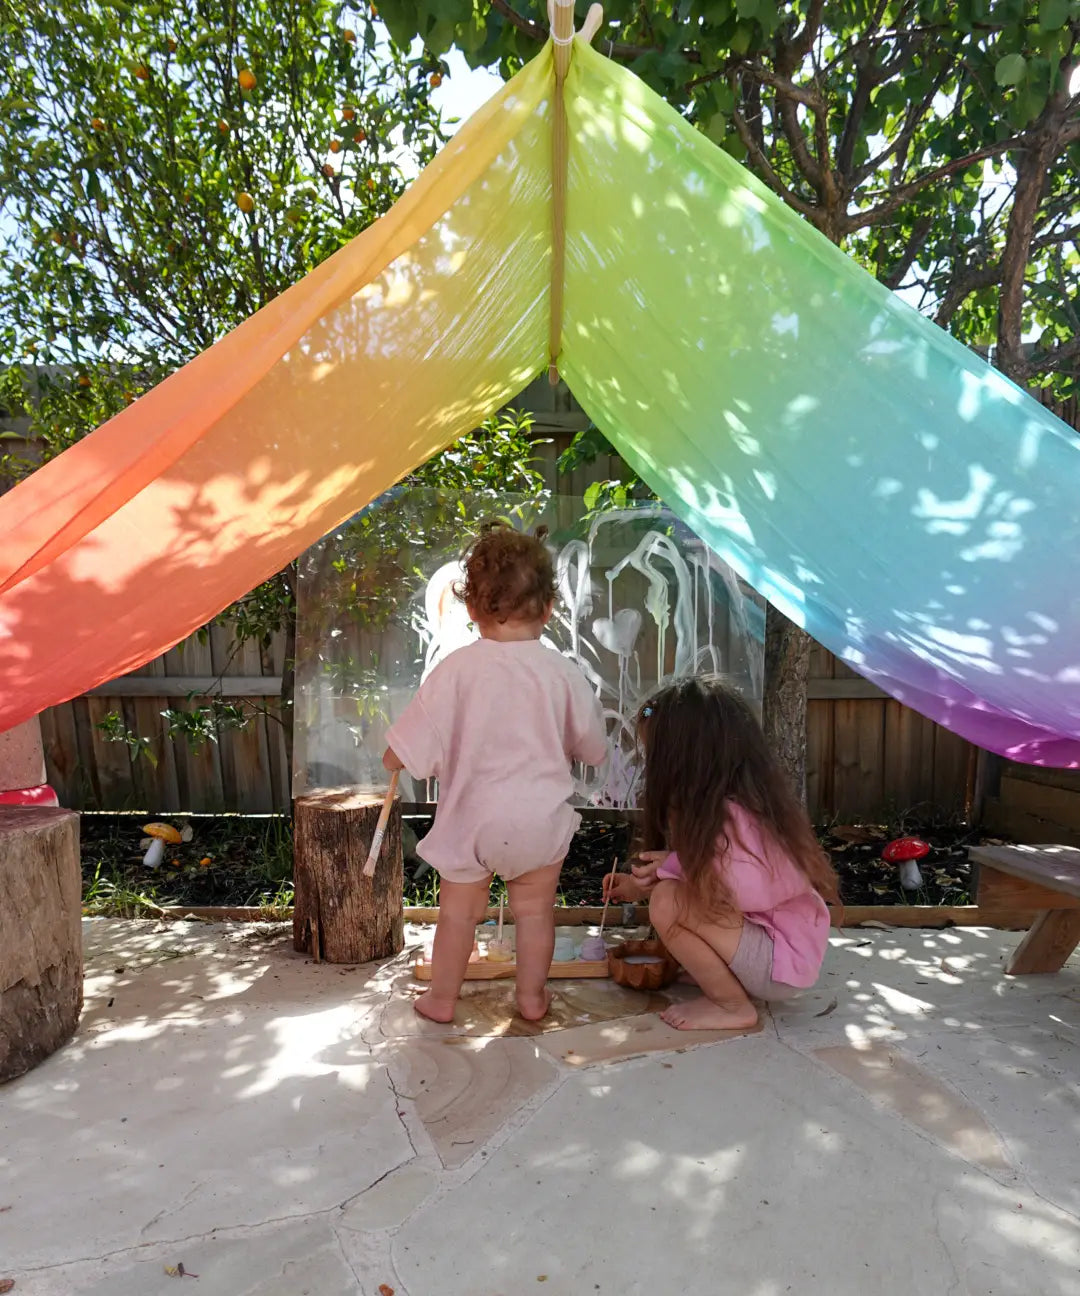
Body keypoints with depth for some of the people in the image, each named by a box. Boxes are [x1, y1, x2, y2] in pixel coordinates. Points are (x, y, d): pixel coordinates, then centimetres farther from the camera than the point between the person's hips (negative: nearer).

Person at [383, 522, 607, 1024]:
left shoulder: (455, 670, -15)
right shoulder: (562, 673, -10)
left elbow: (403, 755, -14)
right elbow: (594, 750, 3)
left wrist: (392, 757, 9)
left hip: (471, 817, 0)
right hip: (540, 818, 1)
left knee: (458, 910, 19)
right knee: (535, 909, 20)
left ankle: (441, 998, 35)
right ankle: (532, 996, 35)